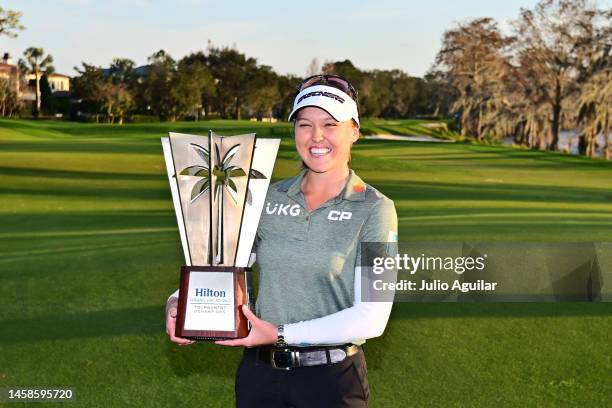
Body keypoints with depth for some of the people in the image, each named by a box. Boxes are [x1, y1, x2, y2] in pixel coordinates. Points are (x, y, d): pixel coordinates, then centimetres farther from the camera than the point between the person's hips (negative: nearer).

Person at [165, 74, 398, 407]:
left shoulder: (374, 209, -10)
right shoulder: (269, 198, 3)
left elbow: (371, 318, -17)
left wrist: (281, 335, -22)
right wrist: (179, 301, -13)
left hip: (332, 379, -3)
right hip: (259, 372, 4)